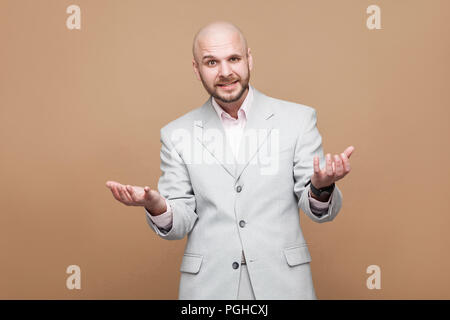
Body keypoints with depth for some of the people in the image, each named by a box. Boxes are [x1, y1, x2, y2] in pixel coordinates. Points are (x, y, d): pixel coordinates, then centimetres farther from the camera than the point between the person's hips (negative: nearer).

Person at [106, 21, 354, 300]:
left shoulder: (298, 119, -3)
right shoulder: (177, 134, 0)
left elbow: (320, 212, -2)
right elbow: (180, 224, 1)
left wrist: (322, 187, -23)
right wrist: (156, 205, -20)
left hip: (282, 283, 0)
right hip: (208, 286, 1)